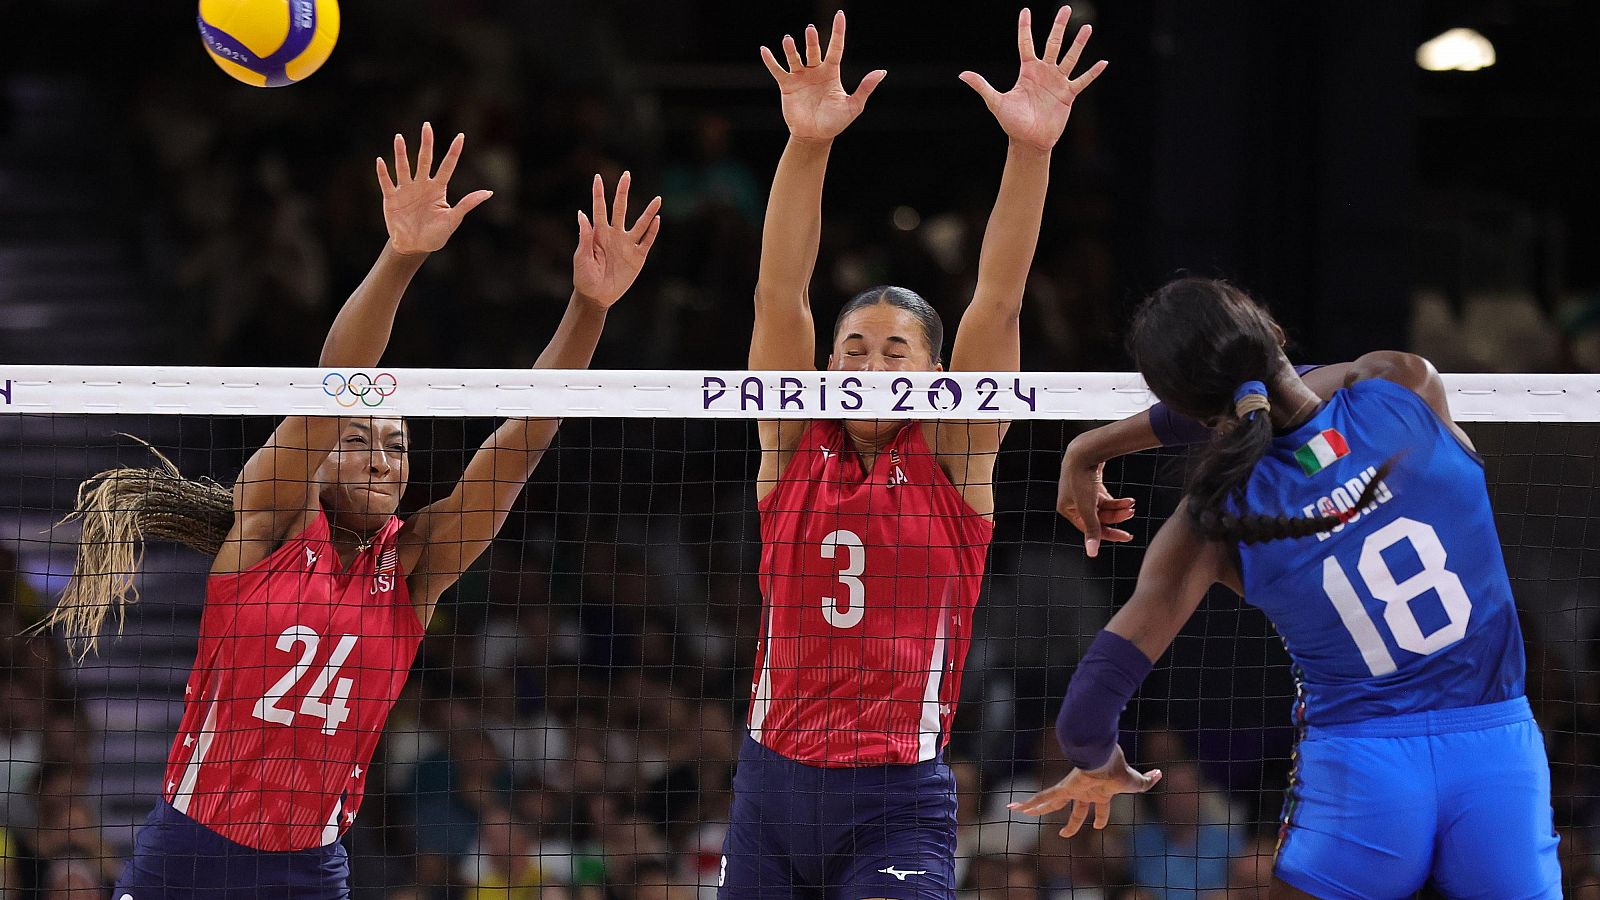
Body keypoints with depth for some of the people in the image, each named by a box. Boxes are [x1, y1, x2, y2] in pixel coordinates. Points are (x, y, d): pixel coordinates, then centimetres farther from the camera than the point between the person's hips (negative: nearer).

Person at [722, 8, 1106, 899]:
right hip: (774, 786, 3)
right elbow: (781, 294, -6)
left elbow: (998, 301, -10)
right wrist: (807, 145, -20)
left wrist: (1031, 150, -22)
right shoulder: (796, 446, 5)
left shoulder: (952, 457, 1)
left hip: (897, 804, -3)